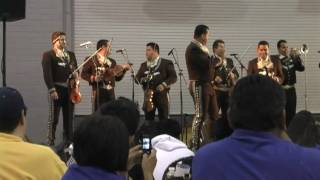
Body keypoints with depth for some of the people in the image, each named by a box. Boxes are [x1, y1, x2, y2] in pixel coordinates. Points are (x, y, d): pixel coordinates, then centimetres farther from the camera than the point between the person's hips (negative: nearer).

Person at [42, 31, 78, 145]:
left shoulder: (71, 55, 17)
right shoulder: (48, 55, -1)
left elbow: (75, 70, 22)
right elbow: (47, 74, -9)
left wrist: (75, 74, -3)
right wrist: (52, 89, -18)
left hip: (69, 89, 5)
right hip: (56, 89, -5)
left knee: (69, 118, 7)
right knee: (53, 118, -1)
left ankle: (68, 143, 14)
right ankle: (51, 143, 3)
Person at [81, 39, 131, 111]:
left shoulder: (112, 62, 18)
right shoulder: (91, 59, 1)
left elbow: (117, 78, 17)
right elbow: (83, 74, -2)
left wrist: (124, 69, 4)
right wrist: (93, 78, -17)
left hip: (110, 92, 5)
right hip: (99, 92, -5)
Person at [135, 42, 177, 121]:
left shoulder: (166, 63, 4)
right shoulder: (144, 65, 17)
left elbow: (173, 77, -2)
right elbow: (137, 78, 14)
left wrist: (164, 84, -18)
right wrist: (142, 80, -9)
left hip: (162, 95, -3)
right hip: (148, 95, 4)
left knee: (164, 120, -2)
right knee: (148, 120, 1)